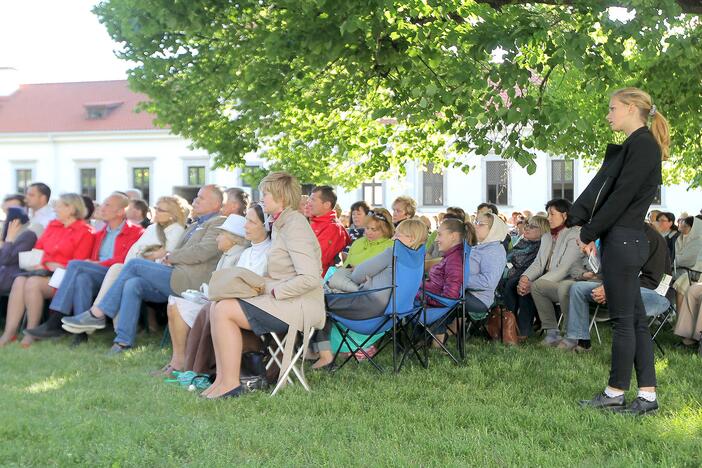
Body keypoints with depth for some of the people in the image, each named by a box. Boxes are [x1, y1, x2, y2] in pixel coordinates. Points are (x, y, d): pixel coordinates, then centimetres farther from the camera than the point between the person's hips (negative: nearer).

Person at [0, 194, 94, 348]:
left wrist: (51, 265, -10)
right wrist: (45, 263, 1)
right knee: (19, 280, -22)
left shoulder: (85, 231, -2)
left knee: (33, 283, -31)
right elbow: (38, 248, 21)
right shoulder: (52, 225, 23)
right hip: (44, 271, 7)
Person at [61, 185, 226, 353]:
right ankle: (123, 341, -17)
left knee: (135, 264, -13)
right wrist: (166, 259, 2)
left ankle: (96, 315, -7)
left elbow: (201, 252, -14)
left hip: (189, 282, -8)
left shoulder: (219, 223, 0)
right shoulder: (193, 226, 29)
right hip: (175, 279, 8)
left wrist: (169, 257, -4)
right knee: (132, 284, -16)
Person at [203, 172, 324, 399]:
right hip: (281, 300, 10)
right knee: (217, 307, -1)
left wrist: (273, 292, -17)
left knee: (224, 310, -16)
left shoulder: (295, 225, -14)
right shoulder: (280, 224, 17)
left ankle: (230, 383, -9)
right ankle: (222, 378, -2)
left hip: (299, 305, -10)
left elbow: (309, 278, -24)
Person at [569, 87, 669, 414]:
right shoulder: (630, 147, 18)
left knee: (623, 320, -1)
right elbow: (601, 188, 14)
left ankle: (615, 393, 9)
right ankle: (648, 395, 15)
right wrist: (583, 224, 3)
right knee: (635, 319, 10)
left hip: (624, 240, -10)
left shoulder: (643, 145, -11)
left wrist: (589, 233, -10)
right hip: (622, 240, 10)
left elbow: (622, 196, -16)